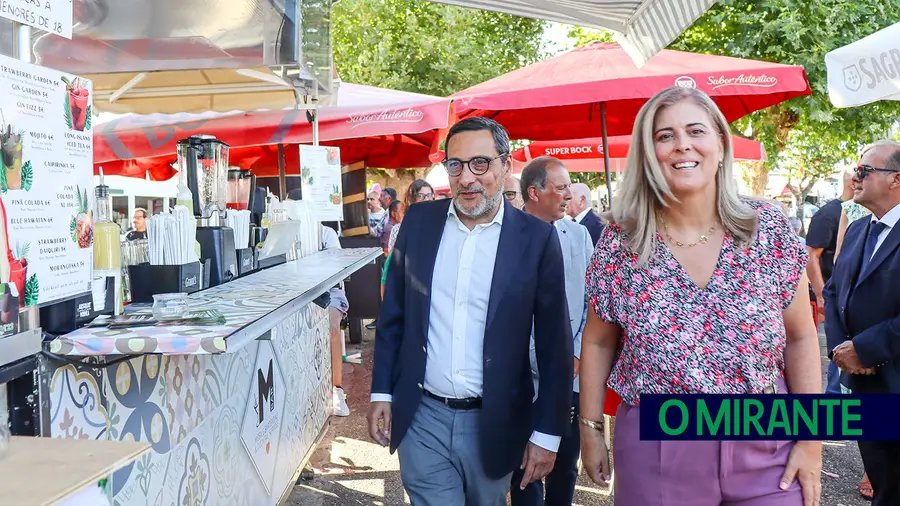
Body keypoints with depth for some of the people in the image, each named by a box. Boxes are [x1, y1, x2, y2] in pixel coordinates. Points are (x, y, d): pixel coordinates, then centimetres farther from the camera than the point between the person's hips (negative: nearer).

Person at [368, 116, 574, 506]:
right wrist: (382, 391, 6)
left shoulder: (537, 238, -7)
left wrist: (547, 433, -5)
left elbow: (554, 344, -5)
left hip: (494, 425, -1)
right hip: (421, 419, 1)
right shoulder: (418, 221, 1)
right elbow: (393, 314, 8)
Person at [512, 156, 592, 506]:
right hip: (524, 378, -4)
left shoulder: (578, 235, 7)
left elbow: (593, 302, 8)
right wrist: (543, 366, -10)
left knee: (566, 467, 14)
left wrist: (576, 355, -3)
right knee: (526, 472, 6)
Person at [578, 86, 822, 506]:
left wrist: (810, 438, 0)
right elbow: (598, 342, 5)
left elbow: (801, 337, 2)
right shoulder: (620, 242, -5)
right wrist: (590, 428, 5)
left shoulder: (769, 228, -4)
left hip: (766, 446, 1)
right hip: (654, 451, 0)